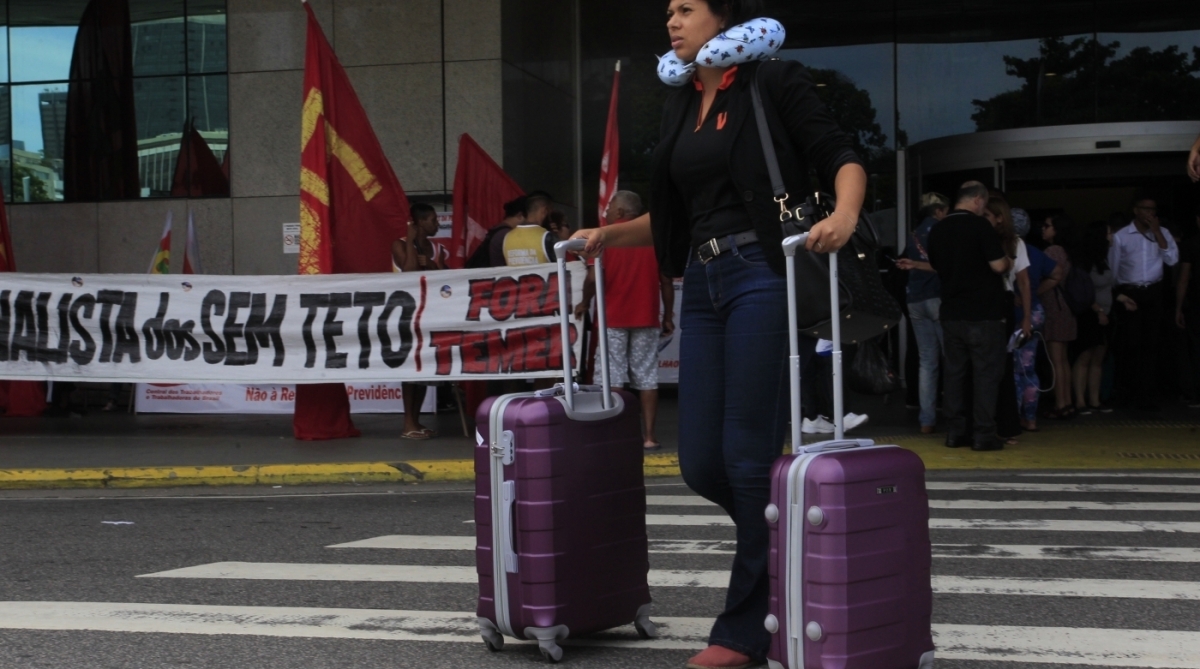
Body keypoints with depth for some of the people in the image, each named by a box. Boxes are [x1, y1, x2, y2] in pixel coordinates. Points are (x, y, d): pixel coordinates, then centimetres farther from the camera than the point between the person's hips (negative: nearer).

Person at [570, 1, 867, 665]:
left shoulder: (774, 80, -2)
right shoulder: (680, 104, 18)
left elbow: (842, 158, -8)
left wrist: (843, 217, -26)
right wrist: (608, 234, 18)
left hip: (763, 277, -7)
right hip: (703, 285, 7)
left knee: (748, 455, -5)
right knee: (701, 462, 4)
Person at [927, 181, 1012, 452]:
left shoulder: (938, 230, 8)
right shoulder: (980, 226, -12)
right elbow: (998, 265, -16)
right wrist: (1008, 262, 5)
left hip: (951, 313, 6)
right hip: (983, 313, -6)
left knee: (954, 371, 10)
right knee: (986, 373, -1)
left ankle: (955, 431, 11)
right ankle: (984, 434, -2)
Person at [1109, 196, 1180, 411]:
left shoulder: (1162, 233, 6)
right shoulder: (1120, 237, -1)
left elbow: (1172, 259, -9)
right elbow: (1112, 269, 1)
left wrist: (1156, 232, -11)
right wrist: (1118, 296, -4)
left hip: (1154, 293, 2)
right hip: (1129, 293, -2)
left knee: (1150, 343, 2)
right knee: (1131, 343, -1)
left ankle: (1143, 393, 8)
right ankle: (1128, 387, 16)